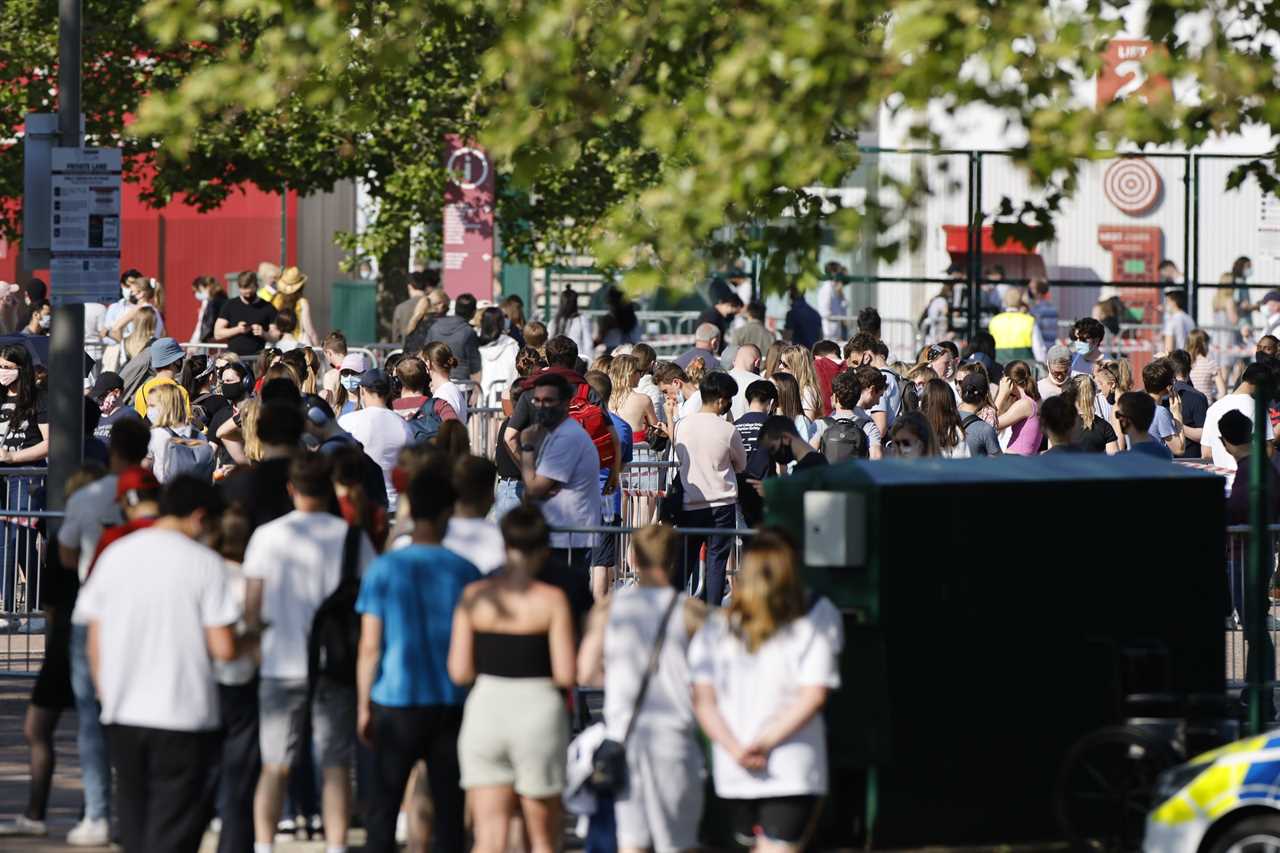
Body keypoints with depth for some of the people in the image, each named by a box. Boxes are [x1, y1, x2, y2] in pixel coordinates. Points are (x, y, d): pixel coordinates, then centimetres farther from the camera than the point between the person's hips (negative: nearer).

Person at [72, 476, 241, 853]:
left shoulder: (114, 556, 5)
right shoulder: (204, 563, -8)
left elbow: (94, 644, 7)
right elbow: (223, 649, -11)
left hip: (123, 713, 4)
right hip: (184, 715, -4)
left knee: (134, 822, 17)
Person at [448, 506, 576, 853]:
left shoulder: (475, 595, 0)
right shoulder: (551, 600, -8)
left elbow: (459, 671, -1)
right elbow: (566, 674, -11)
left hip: (485, 710, 2)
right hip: (538, 708, -2)